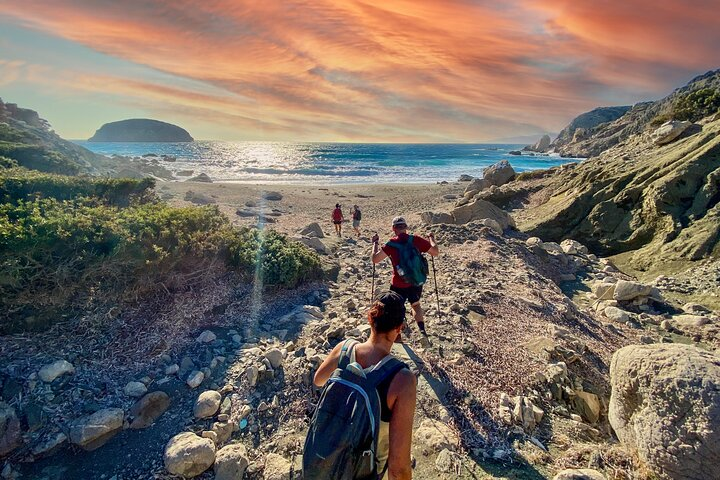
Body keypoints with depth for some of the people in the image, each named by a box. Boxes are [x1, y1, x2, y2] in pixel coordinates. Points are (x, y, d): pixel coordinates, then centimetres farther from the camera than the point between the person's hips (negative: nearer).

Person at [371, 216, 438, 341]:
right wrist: (432, 239, 18)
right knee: (416, 305, 28)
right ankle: (422, 331, 14)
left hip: (398, 285, -3)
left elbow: (375, 259, -13)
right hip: (416, 282, 3)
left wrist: (375, 243, 1)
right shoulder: (416, 240, -8)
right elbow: (436, 252, 1)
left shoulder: (391, 244, -14)